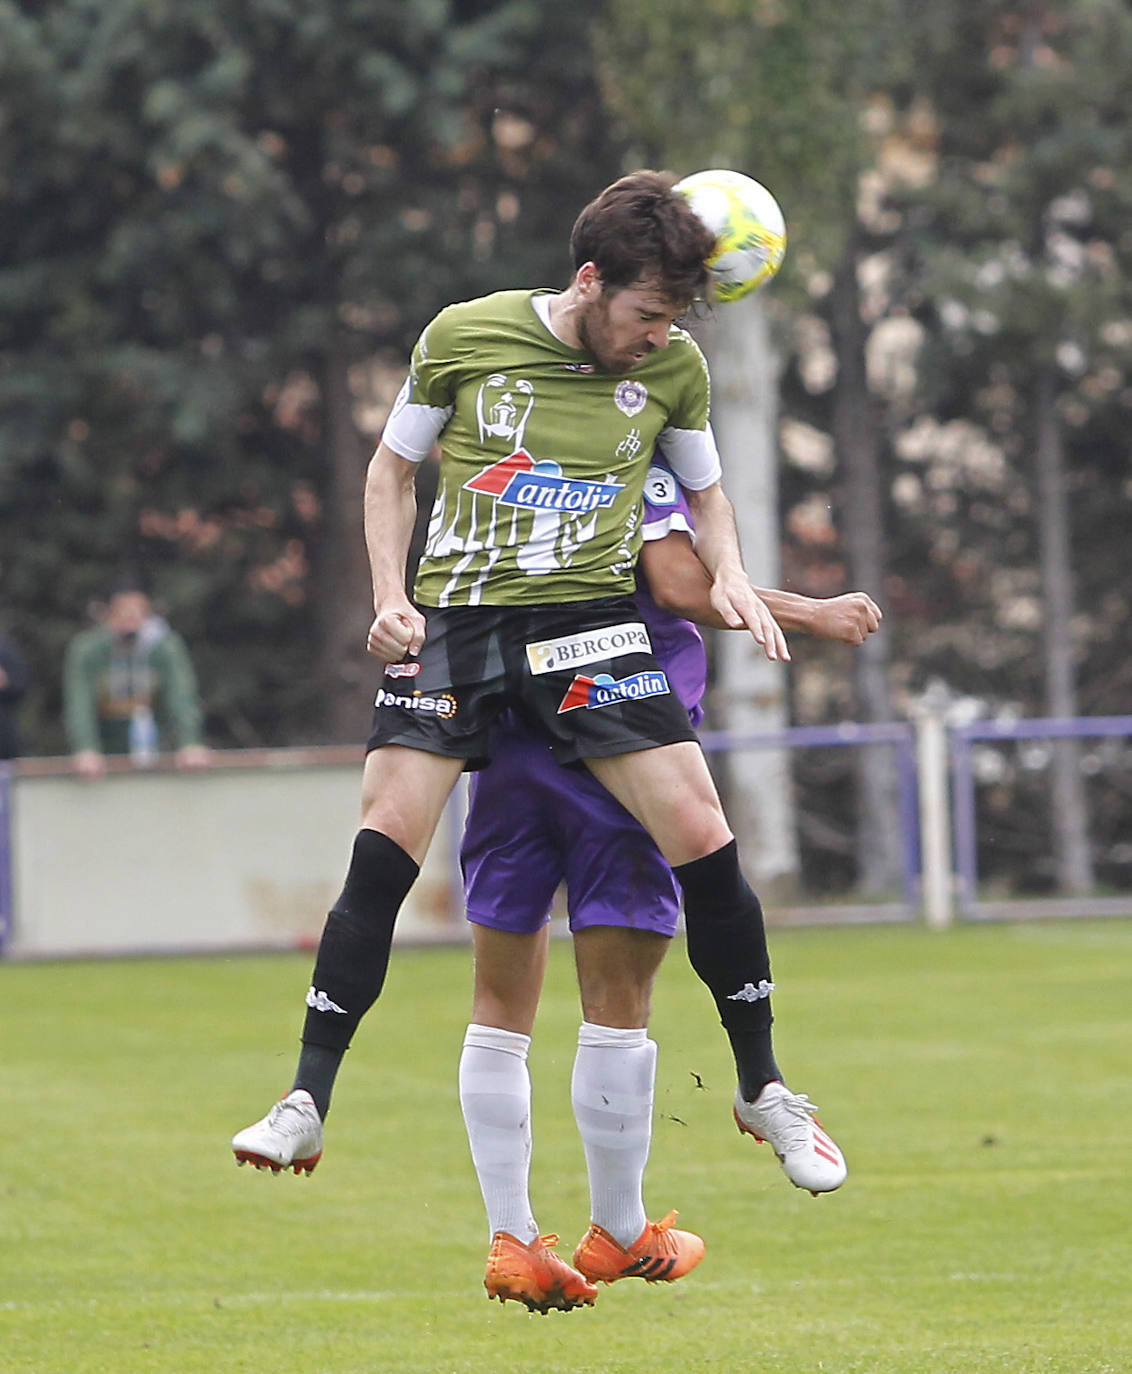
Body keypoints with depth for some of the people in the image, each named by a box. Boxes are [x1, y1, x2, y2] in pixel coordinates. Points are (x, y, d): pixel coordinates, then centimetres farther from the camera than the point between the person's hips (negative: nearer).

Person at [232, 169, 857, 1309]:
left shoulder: (675, 367, 4)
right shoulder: (463, 338, -2)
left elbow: (705, 490, 21)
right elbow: (392, 466, 11)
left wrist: (728, 577, 1)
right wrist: (391, 594, -1)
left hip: (588, 618, 1)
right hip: (452, 617, -1)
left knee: (701, 835, -12)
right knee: (383, 845, -15)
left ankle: (762, 1089, 5)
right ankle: (307, 1104, -10)